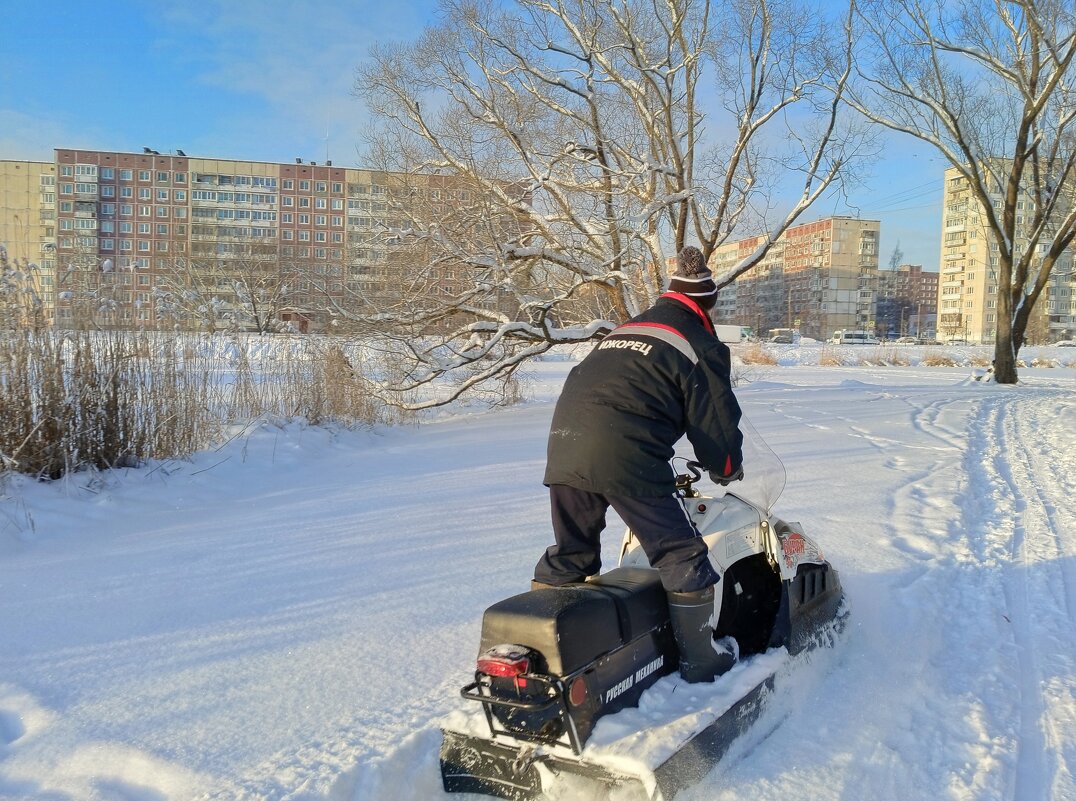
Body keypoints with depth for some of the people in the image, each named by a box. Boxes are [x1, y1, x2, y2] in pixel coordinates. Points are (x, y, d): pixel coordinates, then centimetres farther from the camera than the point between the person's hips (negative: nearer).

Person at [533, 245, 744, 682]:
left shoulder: (622, 330, 27)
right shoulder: (701, 345, 7)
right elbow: (716, 420, 5)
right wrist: (726, 468, 26)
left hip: (564, 444, 7)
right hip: (626, 455, -7)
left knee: (570, 554, 21)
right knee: (681, 556, 7)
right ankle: (698, 661, 13)